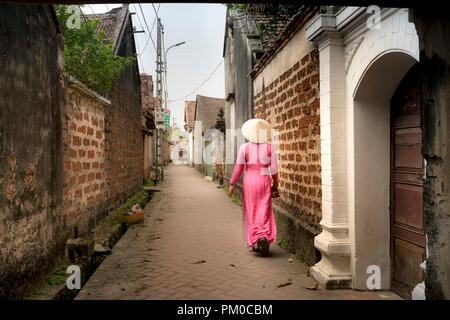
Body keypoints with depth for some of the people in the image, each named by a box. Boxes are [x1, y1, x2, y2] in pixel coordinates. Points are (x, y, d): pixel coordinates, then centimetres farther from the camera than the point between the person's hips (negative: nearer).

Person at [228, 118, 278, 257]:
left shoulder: (244, 147, -4)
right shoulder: (269, 147, -1)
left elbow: (238, 167, -5)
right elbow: (274, 168, -1)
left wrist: (232, 184, 1)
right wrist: (275, 180, 17)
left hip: (249, 182, 0)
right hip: (264, 182, 0)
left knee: (252, 213, 10)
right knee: (264, 213, 5)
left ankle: (255, 243, 12)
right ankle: (264, 237, -18)